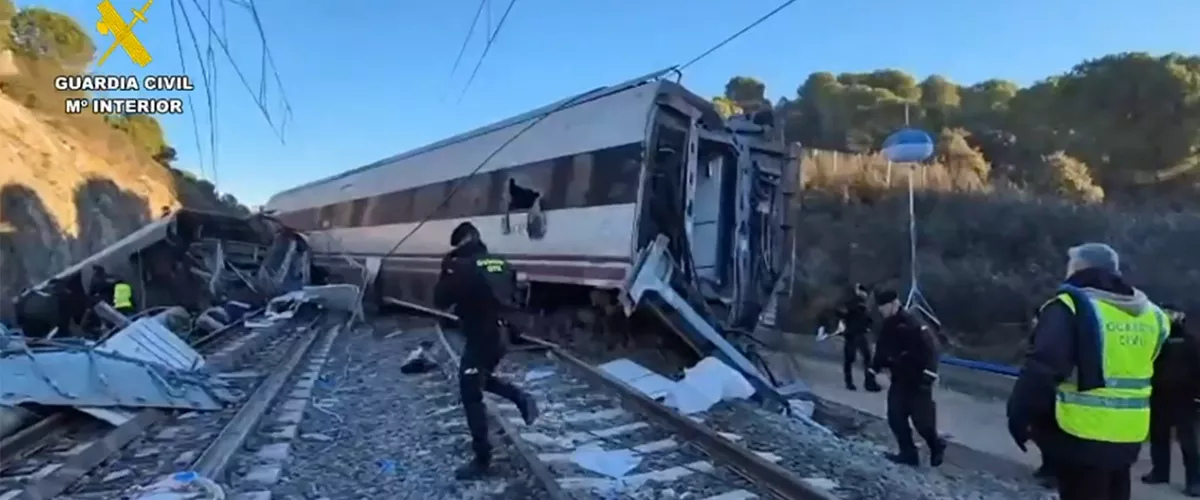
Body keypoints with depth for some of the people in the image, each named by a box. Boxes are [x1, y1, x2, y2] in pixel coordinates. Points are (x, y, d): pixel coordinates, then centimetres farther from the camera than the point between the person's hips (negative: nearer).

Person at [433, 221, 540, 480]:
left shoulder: (462, 266, -16)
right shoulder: (502, 264, 5)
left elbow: (441, 300, -10)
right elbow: (512, 296, 16)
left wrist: (447, 269, -1)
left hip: (479, 340, -7)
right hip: (500, 337, 8)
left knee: (471, 398, 4)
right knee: (481, 379, 31)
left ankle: (482, 460, 9)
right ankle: (522, 398, 15)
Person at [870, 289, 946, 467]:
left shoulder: (911, 324, -21)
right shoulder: (887, 326, 7)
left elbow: (929, 347, -23)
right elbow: (882, 351, 18)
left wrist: (929, 373, -24)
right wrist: (874, 369, 14)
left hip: (917, 379, -8)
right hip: (899, 379, 8)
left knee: (921, 419, -3)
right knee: (895, 417, 5)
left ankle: (936, 447, 24)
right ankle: (908, 452, 16)